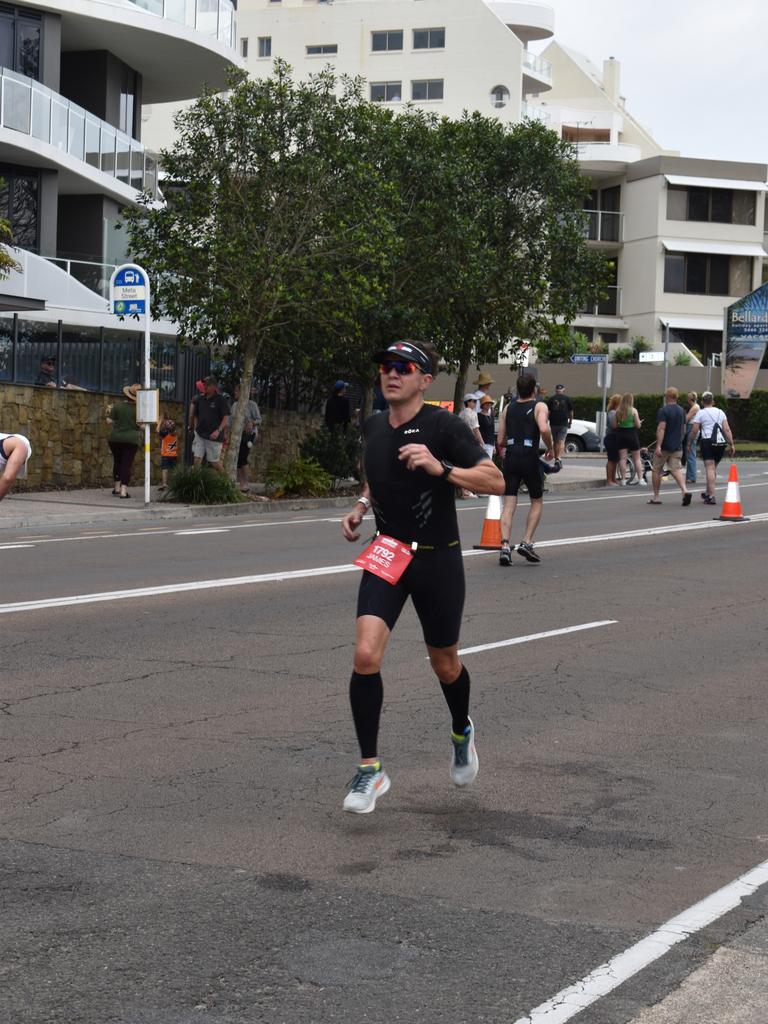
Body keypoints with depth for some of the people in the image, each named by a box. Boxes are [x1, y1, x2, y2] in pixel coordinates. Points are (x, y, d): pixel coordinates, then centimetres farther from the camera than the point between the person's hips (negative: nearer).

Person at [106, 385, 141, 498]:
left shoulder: (117, 406, -4)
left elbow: (109, 421, -3)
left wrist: (109, 412, 16)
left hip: (115, 438, 2)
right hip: (132, 439, -2)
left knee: (117, 462, 19)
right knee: (127, 463, -1)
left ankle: (117, 487, 24)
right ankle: (123, 490, -9)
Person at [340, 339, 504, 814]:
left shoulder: (444, 425, -12)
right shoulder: (373, 427, 5)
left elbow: (495, 481, -18)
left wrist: (440, 468, -30)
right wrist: (362, 505, 8)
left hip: (437, 560, -3)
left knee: (445, 663, 13)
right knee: (366, 655, -16)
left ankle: (462, 731, 46)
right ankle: (370, 768, -5)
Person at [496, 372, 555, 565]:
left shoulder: (508, 408, 12)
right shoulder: (539, 406, 0)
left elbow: (500, 440, 10)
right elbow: (544, 429, -20)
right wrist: (550, 448, -4)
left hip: (510, 457, 3)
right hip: (529, 458, -3)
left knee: (509, 504, 2)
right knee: (537, 502, 15)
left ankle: (505, 546, -12)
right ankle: (526, 542, 2)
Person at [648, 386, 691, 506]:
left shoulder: (663, 410, -12)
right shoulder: (681, 411, 10)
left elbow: (661, 429, -21)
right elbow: (684, 430, 17)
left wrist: (658, 446, -25)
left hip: (664, 446, -5)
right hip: (677, 447, 5)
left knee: (656, 470, 10)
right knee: (676, 470, 1)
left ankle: (656, 497, 15)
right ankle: (685, 491, -24)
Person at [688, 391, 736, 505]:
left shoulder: (700, 413, 2)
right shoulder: (720, 412, 14)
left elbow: (694, 431, -2)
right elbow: (727, 429, 7)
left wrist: (690, 444, 10)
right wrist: (731, 444, 7)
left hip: (707, 441, -5)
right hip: (721, 442, 5)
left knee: (710, 468, -8)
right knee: (714, 468, 17)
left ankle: (711, 497, -15)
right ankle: (708, 493, 30)